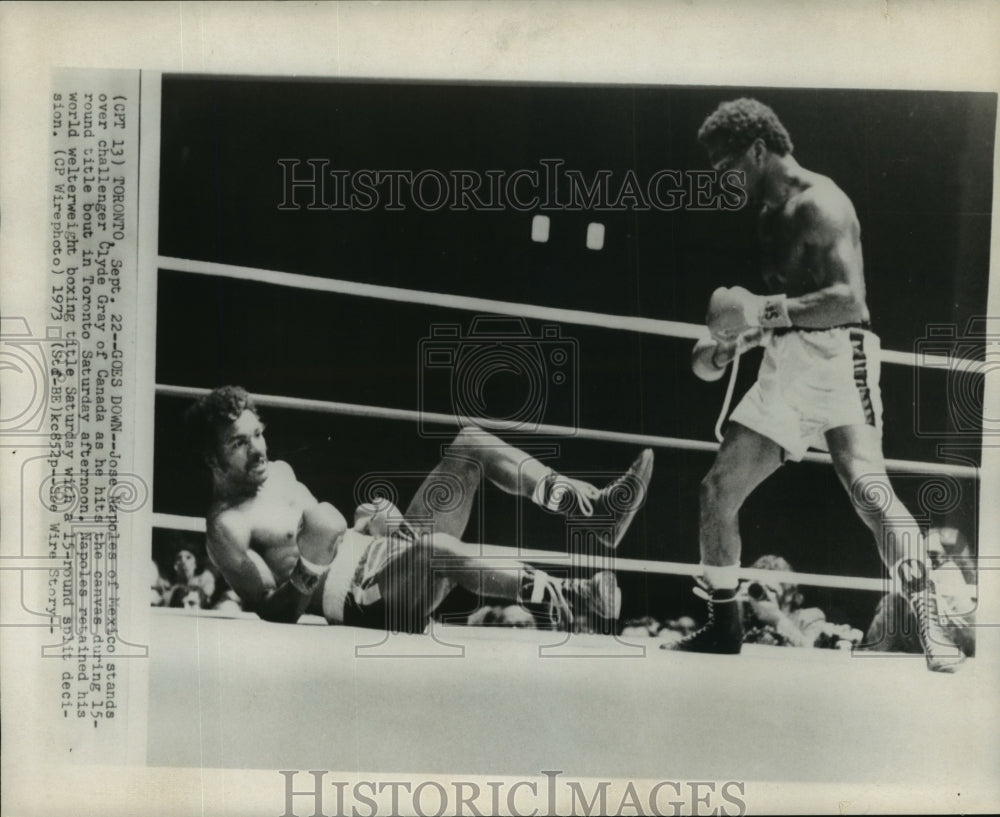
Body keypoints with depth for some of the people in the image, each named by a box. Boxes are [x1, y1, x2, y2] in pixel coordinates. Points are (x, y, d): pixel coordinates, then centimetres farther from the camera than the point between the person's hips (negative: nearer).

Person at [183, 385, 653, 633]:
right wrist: (305, 573, -29)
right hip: (359, 600, -9)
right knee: (437, 547, -43)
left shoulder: (278, 472, 18)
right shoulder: (227, 527, -7)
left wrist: (371, 518, 5)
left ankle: (593, 507, -10)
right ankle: (568, 600, -34)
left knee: (471, 442, -3)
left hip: (386, 551, 9)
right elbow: (275, 611, -11)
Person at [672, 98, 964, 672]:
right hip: (785, 366, 9)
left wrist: (767, 311, -20)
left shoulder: (818, 203, -8)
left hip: (835, 357, -8)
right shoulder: (772, 214, 20)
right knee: (718, 489, 5)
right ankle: (724, 626, 17)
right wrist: (734, 343, 15)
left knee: (869, 489, -23)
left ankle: (932, 630, -15)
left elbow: (850, 298, -19)